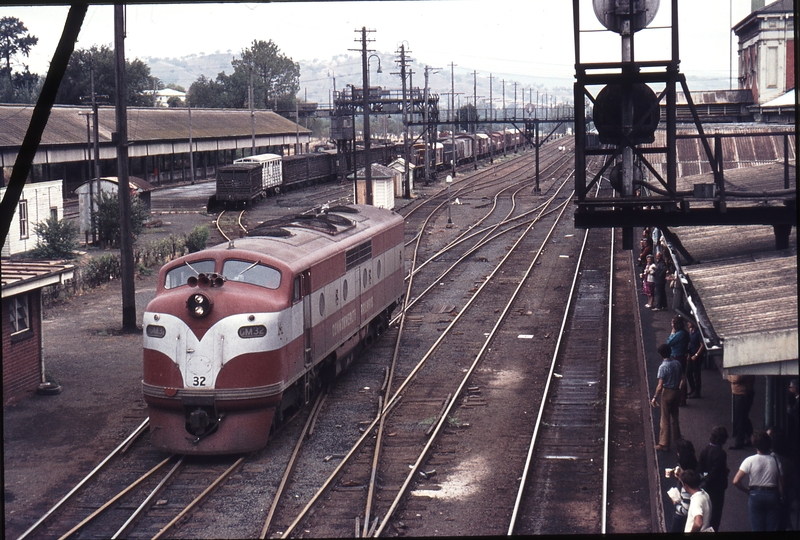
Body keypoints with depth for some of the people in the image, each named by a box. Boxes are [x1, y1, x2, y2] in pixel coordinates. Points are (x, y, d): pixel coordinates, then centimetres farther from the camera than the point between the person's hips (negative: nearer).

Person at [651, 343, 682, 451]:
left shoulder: (663, 367, -21)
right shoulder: (677, 363, -2)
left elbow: (660, 386, -22)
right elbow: (680, 379, 8)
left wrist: (655, 398, -13)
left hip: (667, 393, -6)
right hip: (676, 391, 6)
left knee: (665, 419, 2)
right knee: (675, 417, 20)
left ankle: (664, 444, 7)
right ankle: (677, 440, 29)